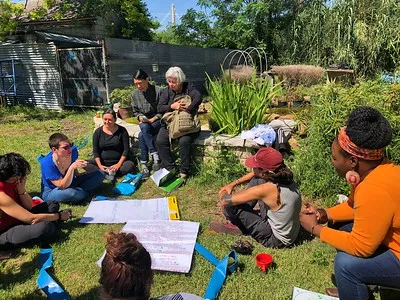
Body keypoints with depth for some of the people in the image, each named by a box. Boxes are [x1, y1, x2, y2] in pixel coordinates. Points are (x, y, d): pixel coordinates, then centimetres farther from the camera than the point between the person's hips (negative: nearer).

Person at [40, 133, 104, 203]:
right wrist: (72, 168, -42)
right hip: (51, 192, -5)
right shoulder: (47, 163, -30)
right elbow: (62, 186, -32)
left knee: (99, 174, -6)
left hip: (70, 182, 5)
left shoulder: (73, 151, -16)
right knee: (70, 193, -40)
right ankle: (86, 193, -8)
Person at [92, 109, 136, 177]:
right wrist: (99, 165, -14)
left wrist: (119, 164, -16)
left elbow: (126, 149, -5)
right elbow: (95, 151, 1)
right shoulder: (98, 132, 1)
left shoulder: (122, 130, -3)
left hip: (118, 162, -1)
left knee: (130, 165, -31)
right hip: (103, 162, 2)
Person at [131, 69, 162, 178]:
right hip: (144, 122, 5)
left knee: (142, 135, -32)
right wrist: (140, 117, -6)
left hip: (158, 121, -4)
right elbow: (136, 111, 15)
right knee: (144, 127, -33)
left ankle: (144, 164, -23)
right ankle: (155, 155, -29)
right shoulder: (134, 94, 5)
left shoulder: (158, 91, -12)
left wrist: (152, 119, -16)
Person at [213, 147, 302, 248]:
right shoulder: (283, 176, -11)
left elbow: (225, 201, -26)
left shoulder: (266, 189, -33)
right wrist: (233, 184, 7)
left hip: (276, 239, -8)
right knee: (256, 180, 6)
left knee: (230, 205, -15)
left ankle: (242, 228, 19)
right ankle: (241, 218, 20)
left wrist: (223, 194, -2)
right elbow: (256, 174, 12)